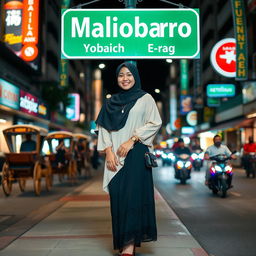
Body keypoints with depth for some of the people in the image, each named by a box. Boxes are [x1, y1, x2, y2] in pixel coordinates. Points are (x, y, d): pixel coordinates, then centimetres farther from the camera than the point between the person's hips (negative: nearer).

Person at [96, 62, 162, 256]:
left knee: (133, 195, -12)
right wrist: (108, 151, -5)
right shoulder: (111, 102, 17)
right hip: (115, 156, 4)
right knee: (117, 197, 1)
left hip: (136, 154, -4)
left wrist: (131, 140, -11)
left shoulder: (145, 98, 7)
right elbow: (104, 128, 11)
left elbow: (155, 123, -2)